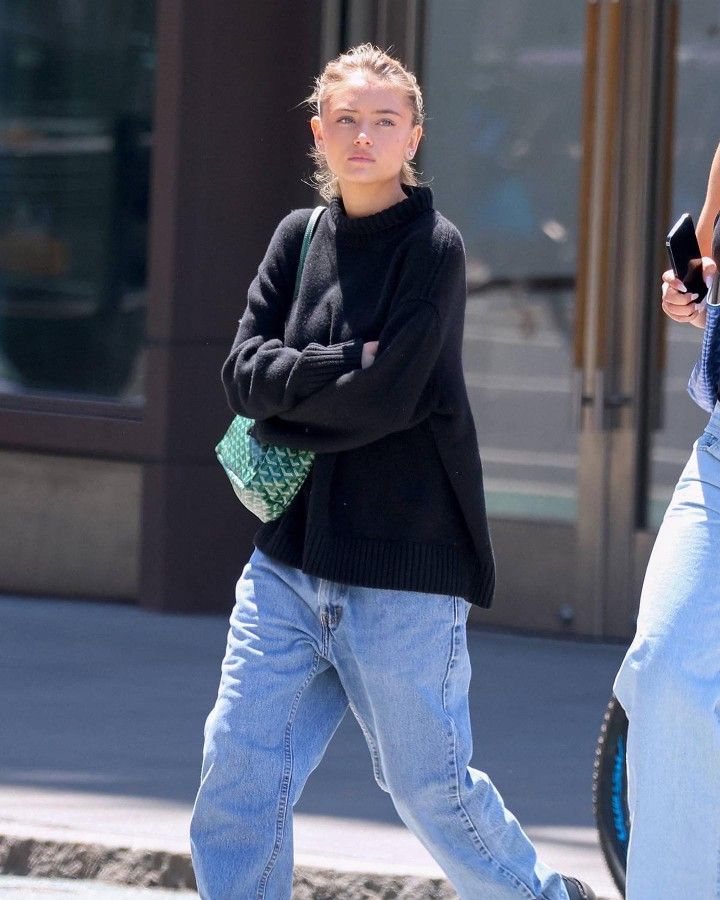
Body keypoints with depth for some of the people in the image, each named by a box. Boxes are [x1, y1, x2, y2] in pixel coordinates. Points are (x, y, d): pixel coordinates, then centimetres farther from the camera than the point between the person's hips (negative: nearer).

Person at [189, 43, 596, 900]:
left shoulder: (432, 248, -8)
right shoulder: (300, 236, 9)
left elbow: (385, 401, -17)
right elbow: (245, 371, -1)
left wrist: (279, 417, -4)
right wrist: (349, 365, -15)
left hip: (403, 570, -5)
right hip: (291, 557, 5)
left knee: (427, 782, 6)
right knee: (237, 778, -4)